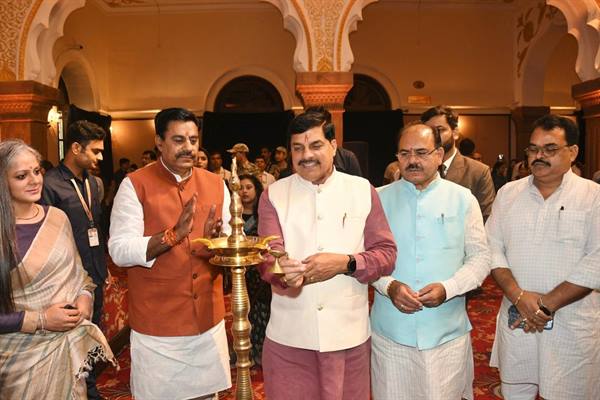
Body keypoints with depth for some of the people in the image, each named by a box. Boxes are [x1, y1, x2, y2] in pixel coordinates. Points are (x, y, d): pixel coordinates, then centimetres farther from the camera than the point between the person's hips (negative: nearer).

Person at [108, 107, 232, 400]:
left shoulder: (216, 184, 4)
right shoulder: (135, 185, -8)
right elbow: (119, 251, -15)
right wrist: (174, 235, -27)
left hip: (209, 321, 4)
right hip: (157, 327, -3)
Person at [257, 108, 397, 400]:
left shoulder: (363, 190, 2)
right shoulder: (273, 195, 1)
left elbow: (386, 254, 1)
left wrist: (345, 263, -17)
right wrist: (285, 272, -31)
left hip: (348, 334, 1)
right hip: (289, 335, 0)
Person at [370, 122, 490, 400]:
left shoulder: (463, 199, 2)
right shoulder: (380, 198, 3)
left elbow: (480, 257, 2)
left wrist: (447, 288, -14)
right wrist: (389, 286, -15)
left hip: (447, 333, 0)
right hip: (390, 332, 0)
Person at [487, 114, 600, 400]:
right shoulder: (508, 193, 5)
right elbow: (492, 249, 1)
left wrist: (546, 304, -16)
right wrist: (518, 296, -13)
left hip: (572, 326, -2)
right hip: (515, 321, 3)